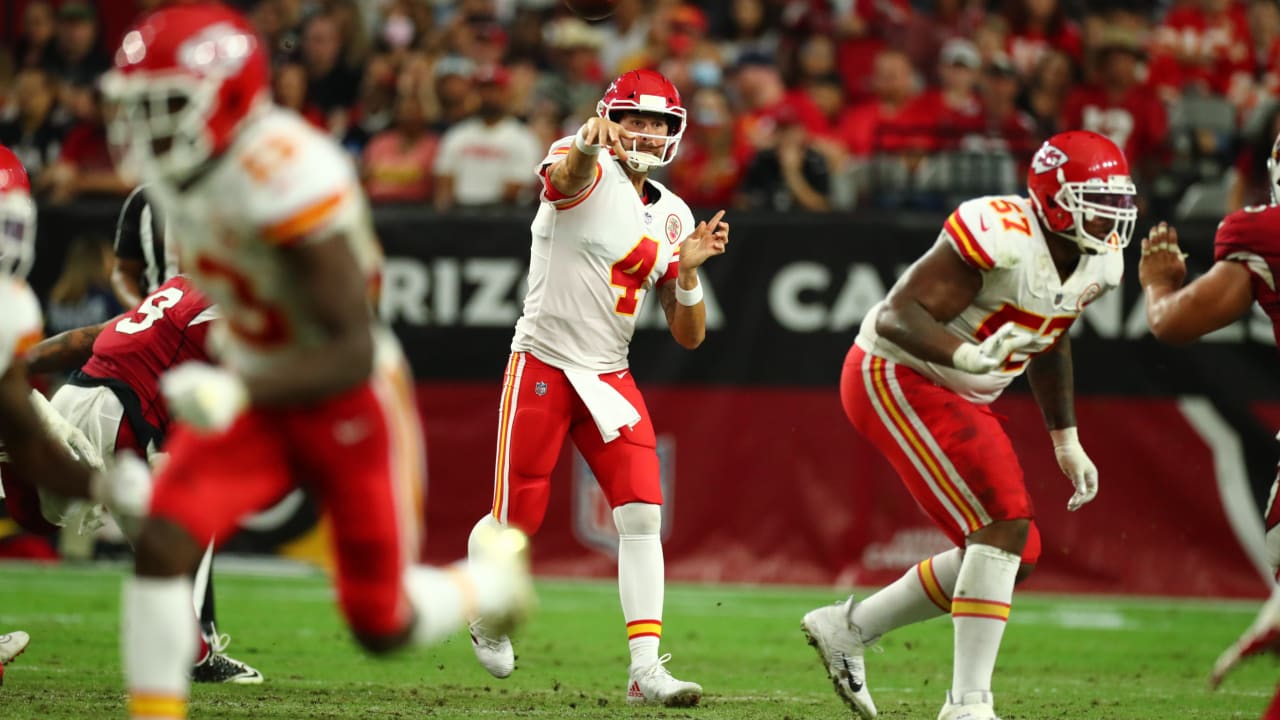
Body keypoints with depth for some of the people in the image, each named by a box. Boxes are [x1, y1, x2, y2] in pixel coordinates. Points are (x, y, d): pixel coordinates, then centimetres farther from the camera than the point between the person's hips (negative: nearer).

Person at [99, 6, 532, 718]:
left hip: (347, 400, -6)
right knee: (163, 544, -18)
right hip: (254, 393, 6)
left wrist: (239, 391, -44)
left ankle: (493, 576, 38)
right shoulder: (175, 165, -7)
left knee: (384, 626, 6)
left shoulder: (291, 178, -32)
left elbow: (355, 353, -32)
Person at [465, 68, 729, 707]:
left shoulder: (671, 218, 8)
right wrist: (589, 141, -63)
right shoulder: (587, 170, -9)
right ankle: (486, 618, 33)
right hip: (542, 367, -5)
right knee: (516, 521, 2)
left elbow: (689, 336, 9)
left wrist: (688, 270, -10)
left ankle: (646, 668, -12)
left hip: (610, 379, 5)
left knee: (643, 514, -10)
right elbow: (569, 174, -39)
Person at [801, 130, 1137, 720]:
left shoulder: (1098, 262, 2)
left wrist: (1066, 441, 22)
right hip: (895, 379, -10)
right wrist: (969, 356, -44)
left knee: (1011, 556, 7)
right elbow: (896, 316, -28)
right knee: (1005, 523, -21)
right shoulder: (1003, 238, -27)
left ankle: (847, 628, 22)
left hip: (958, 398, 10)